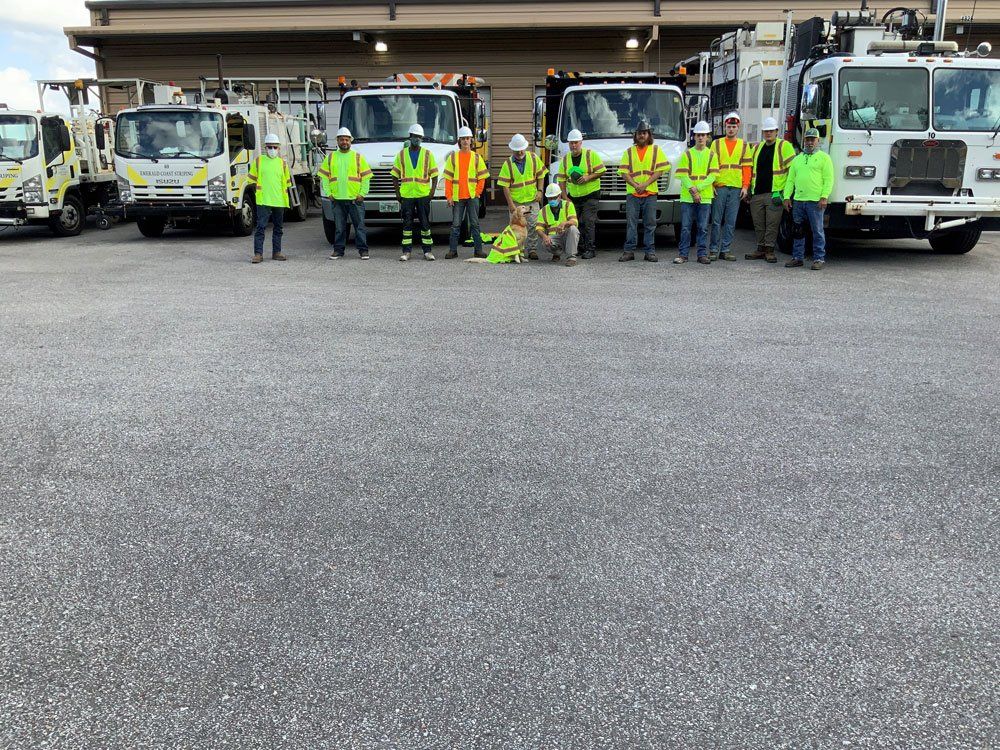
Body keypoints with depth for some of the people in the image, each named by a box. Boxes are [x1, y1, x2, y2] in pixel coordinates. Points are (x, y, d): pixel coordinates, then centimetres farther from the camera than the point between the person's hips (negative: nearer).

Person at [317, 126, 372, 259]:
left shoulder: (358, 157, 6)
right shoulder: (330, 157, 10)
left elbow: (366, 177, 5)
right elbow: (324, 177, 12)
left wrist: (362, 193, -4)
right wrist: (328, 193, 2)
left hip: (355, 198, -1)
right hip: (337, 198, 2)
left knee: (359, 225, 0)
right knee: (339, 227, 6)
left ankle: (363, 250, 5)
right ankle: (338, 249, 14)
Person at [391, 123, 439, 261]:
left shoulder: (428, 154, 6)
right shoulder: (401, 155, 8)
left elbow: (434, 176, 6)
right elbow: (395, 176, 11)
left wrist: (432, 193, -4)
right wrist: (397, 193, 2)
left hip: (423, 195, -1)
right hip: (406, 195, 1)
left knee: (425, 223, 2)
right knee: (407, 224, 3)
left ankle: (428, 251, 9)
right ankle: (406, 251, 7)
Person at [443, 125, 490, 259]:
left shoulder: (476, 157, 7)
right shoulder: (453, 157, 6)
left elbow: (482, 177, 8)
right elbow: (448, 178, 4)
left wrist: (477, 192, -3)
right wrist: (449, 196, -3)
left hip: (472, 196, 0)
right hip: (457, 197, 0)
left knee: (474, 224, 3)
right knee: (456, 224, 3)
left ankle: (478, 250, 7)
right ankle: (453, 250, 9)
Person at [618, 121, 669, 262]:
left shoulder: (656, 150, 9)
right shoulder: (629, 152, 14)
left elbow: (660, 170, 0)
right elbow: (624, 172, 6)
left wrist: (645, 184, -11)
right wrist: (635, 185, -10)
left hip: (650, 193, -1)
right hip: (632, 193, 1)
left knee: (650, 223, 1)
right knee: (631, 222, -3)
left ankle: (649, 251, 5)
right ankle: (629, 251, 1)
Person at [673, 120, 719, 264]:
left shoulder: (711, 155, 9)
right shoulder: (687, 154, 8)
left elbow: (713, 176, 0)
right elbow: (683, 175, 0)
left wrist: (697, 188, -12)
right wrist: (692, 190, -13)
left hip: (705, 197, 1)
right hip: (687, 197, 0)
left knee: (703, 228, 3)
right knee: (685, 227, -1)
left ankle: (702, 254, 8)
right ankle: (683, 254, 5)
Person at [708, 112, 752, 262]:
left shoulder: (744, 145, 13)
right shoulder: (716, 144, 9)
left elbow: (746, 167, 9)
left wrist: (745, 186, -1)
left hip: (736, 188, 2)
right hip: (719, 187, -1)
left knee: (731, 222, 3)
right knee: (716, 220, -2)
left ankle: (726, 250, 8)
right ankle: (713, 250, 3)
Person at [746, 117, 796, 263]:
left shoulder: (784, 146, 1)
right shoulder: (757, 147, 18)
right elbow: (751, 169, 26)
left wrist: (785, 188, -8)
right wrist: (750, 188, 17)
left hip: (774, 193, -5)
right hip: (757, 194, 5)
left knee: (772, 224, -4)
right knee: (758, 224, 8)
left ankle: (769, 250, 1)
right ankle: (761, 250, 17)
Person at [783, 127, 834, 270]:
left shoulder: (824, 157, 4)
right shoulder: (797, 159, 19)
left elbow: (829, 179, -2)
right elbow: (790, 180, 18)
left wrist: (824, 197, -13)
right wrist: (787, 197, 6)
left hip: (815, 201, -5)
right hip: (798, 200, 5)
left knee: (817, 231, -2)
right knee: (798, 231, 8)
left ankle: (819, 259, 3)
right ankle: (797, 258, 15)